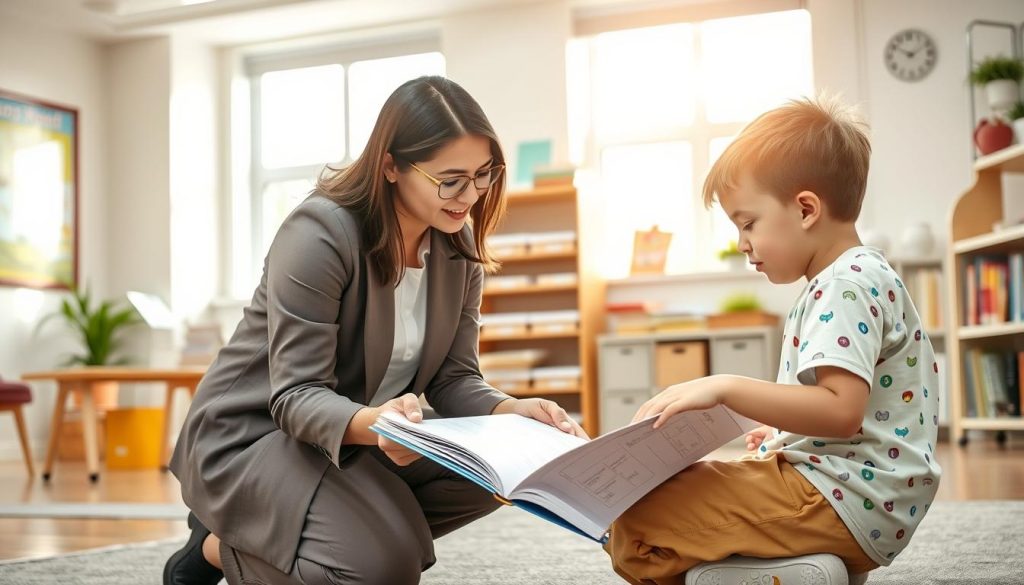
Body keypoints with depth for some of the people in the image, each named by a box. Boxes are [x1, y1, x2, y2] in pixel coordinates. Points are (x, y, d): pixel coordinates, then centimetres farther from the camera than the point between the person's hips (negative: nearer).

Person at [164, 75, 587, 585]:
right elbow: (297, 395, -26)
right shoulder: (319, 233, -24)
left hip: (352, 437, 7)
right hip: (250, 434, -7)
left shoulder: (459, 247, -3)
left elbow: (454, 378, -2)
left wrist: (511, 410, -24)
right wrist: (371, 423, -48)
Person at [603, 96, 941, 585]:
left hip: (843, 503, -11)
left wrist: (725, 388, -27)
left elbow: (842, 409, -28)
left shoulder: (847, 286, -15)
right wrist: (785, 430, 26)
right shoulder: (857, 278, 19)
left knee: (634, 528, -17)